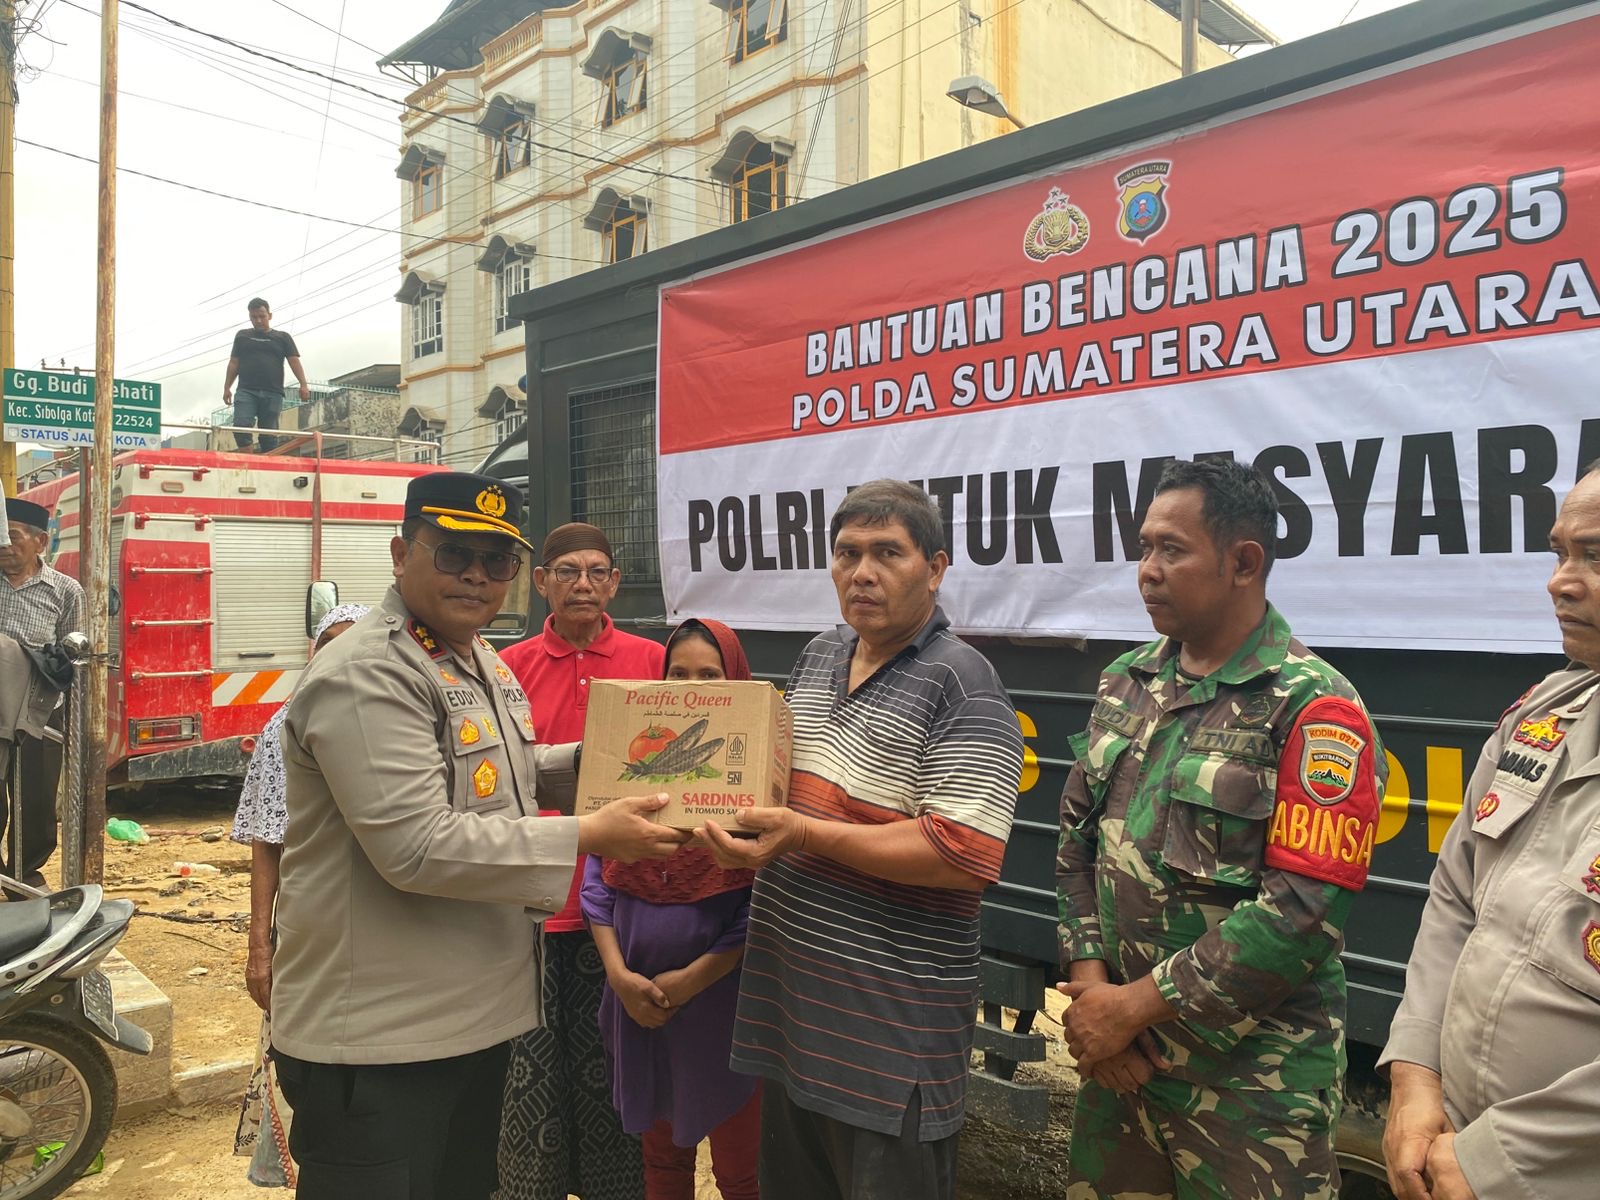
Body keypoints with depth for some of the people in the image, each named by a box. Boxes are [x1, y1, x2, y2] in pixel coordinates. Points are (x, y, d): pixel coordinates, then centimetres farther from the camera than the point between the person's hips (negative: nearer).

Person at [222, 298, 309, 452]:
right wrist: (227, 387, 11)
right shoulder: (242, 336, 19)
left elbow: (294, 361, 4)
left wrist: (303, 384, -10)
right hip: (246, 391, 1)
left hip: (272, 394, -1)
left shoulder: (282, 337, 14)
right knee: (241, 426, -20)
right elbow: (234, 363, 19)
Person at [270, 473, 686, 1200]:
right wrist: (587, 837, -24)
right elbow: (418, 847, -28)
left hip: (474, 1009, 9)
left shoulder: (480, 660, 10)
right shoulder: (366, 675, -21)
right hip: (377, 1033, -9)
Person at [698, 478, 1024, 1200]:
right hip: (786, 981, 8)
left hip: (892, 1019, -8)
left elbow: (965, 857, -24)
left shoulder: (960, 686, -17)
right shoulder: (817, 657, 9)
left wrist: (806, 834, -25)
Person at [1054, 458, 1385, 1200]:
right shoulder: (1126, 683, 5)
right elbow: (1077, 840, 7)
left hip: (1251, 1077, -5)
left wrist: (1139, 1003, -15)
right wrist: (1090, 984, -5)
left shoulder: (1313, 710, -14)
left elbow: (1305, 912, -19)